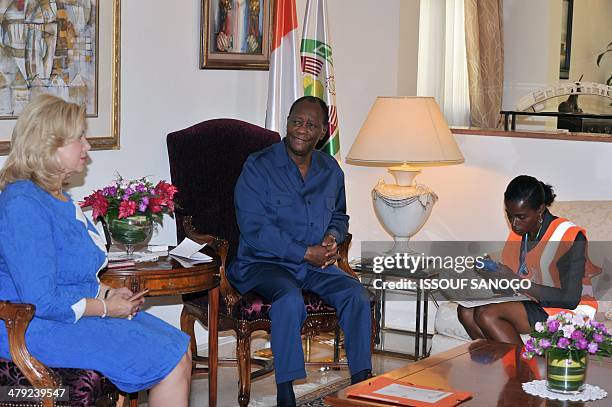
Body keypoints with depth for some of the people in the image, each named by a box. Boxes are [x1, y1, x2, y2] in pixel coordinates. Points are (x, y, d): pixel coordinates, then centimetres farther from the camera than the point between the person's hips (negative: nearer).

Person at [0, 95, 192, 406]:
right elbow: (42, 301, -25)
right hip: (41, 329, -10)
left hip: (80, 311, 10)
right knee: (171, 362, -12)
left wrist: (106, 293, 3)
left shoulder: (57, 196, 12)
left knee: (181, 352, 4)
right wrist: (105, 307, -13)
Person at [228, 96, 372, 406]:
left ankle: (361, 381, -10)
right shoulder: (258, 167, -8)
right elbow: (254, 229, -15)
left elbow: (339, 216, 26)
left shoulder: (331, 171, 10)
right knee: (290, 299, -35)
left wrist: (332, 238, 0)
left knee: (356, 295, -20)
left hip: (315, 264, 5)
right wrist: (307, 253, -17)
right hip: (264, 262, -5)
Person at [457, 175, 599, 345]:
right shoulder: (519, 232, 6)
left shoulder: (570, 236, -16)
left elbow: (571, 299, -21)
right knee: (466, 311, -11)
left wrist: (517, 282, -25)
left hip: (571, 311, -8)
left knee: (486, 314, -24)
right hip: (532, 304, 8)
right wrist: (491, 270, -13)